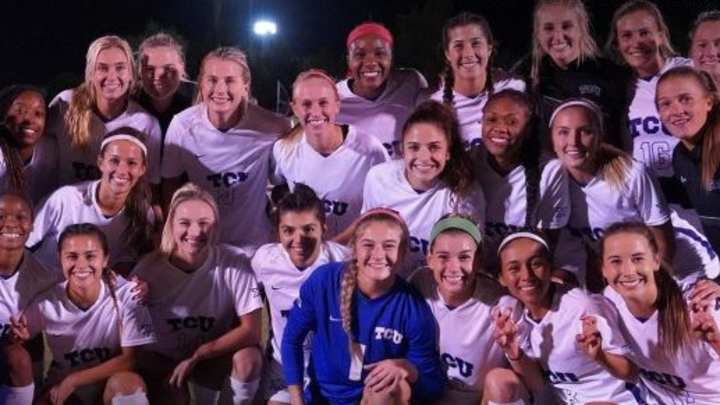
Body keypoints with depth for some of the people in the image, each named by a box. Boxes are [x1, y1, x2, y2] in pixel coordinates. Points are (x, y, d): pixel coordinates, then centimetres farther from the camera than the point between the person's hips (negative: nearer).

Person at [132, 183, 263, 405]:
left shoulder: (235, 263, -21)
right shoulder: (149, 268, -18)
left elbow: (251, 331, -22)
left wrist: (196, 357, -25)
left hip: (214, 355, -1)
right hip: (162, 359, 1)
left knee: (248, 359, -31)